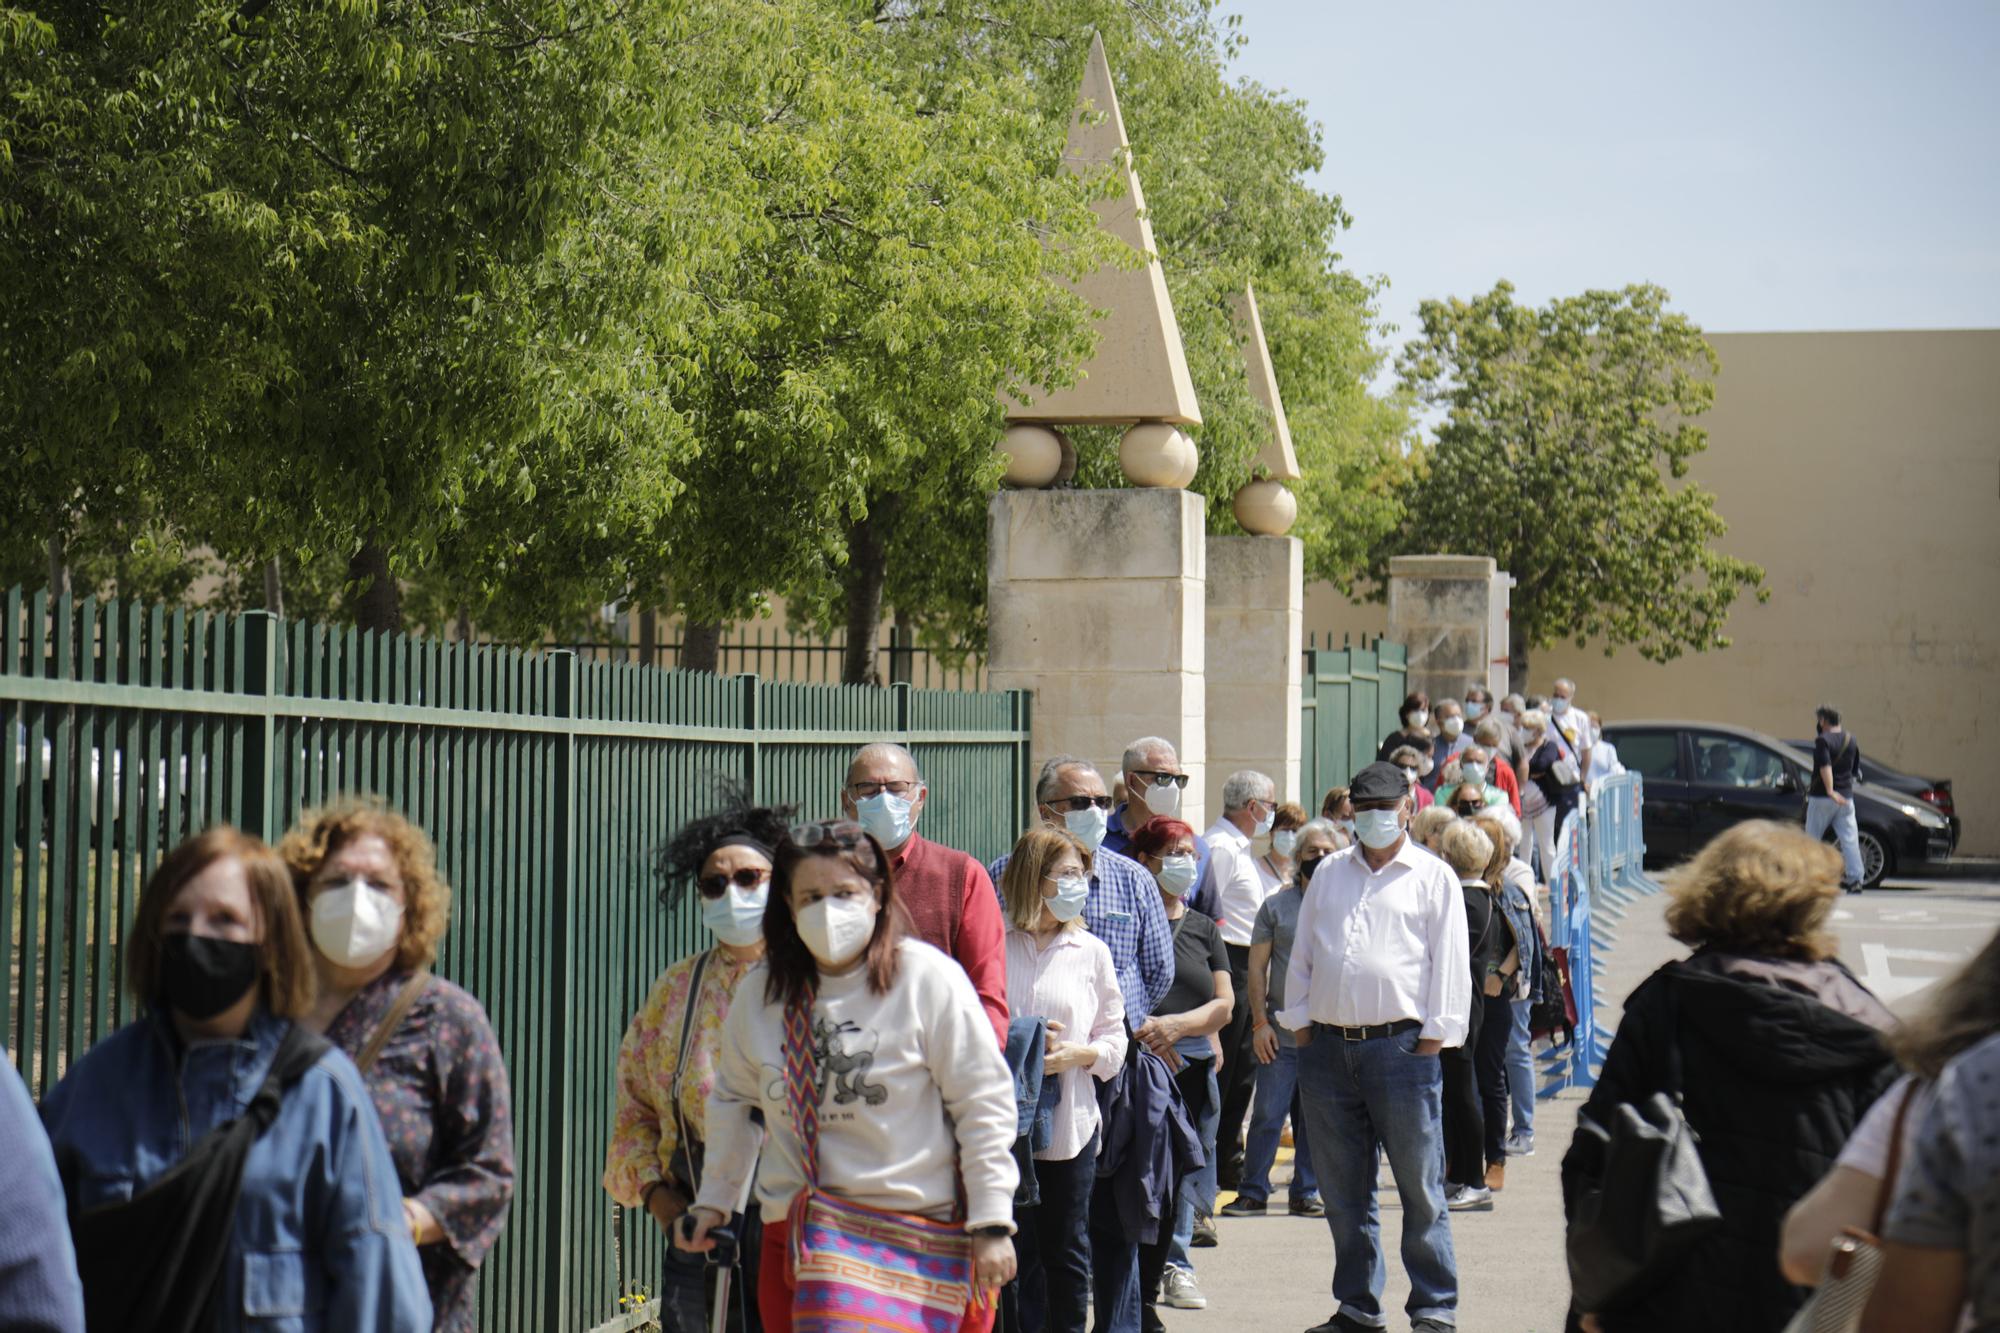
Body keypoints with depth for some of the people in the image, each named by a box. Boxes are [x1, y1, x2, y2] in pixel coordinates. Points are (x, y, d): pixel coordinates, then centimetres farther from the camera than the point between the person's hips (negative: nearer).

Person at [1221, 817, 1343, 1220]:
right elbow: (1257, 967, 5)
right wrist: (1260, 1021, -3)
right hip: (1281, 1032, -1)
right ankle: (1253, 1193, 8)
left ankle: (1306, 1193, 17)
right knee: (1267, 1115, -2)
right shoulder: (1276, 906, 5)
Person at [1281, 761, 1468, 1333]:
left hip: (1399, 1045, -4)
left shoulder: (1434, 877, 5)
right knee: (1342, 1190, 9)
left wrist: (1433, 1038, -7)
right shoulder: (1329, 873, 17)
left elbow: (1450, 963, 0)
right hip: (1327, 1046, 4)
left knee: (1420, 1187, -3)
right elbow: (1302, 952, 19)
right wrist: (1299, 1024, 11)